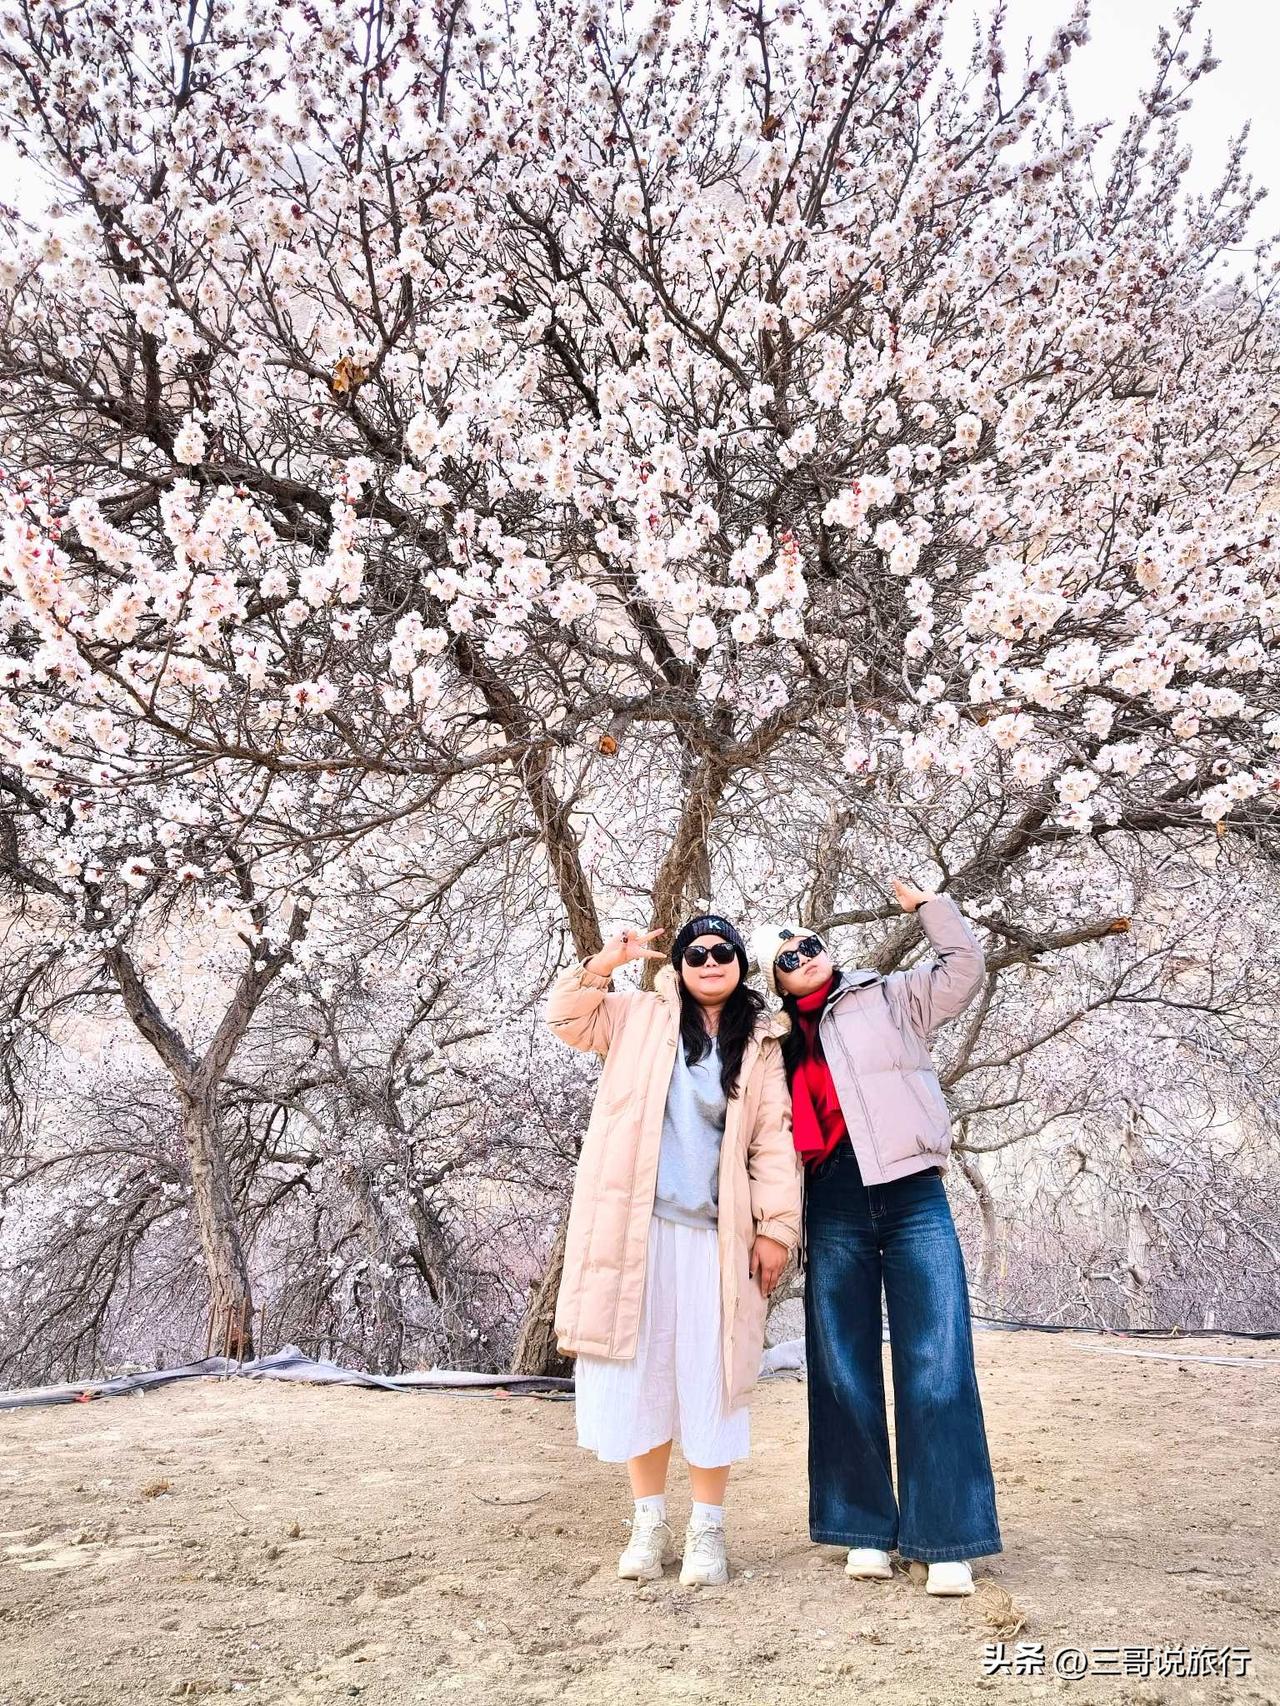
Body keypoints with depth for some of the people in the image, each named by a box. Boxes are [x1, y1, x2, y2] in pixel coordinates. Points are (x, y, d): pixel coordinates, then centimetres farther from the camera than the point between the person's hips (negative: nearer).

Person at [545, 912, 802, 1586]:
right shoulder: (641, 1016, 9)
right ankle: (649, 1519, 23)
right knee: (638, 1370, 7)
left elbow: (773, 1141, 4)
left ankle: (707, 1528, 18)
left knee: (710, 1378, 3)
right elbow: (568, 1018, 6)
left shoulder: (759, 1044, 8)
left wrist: (776, 1226, -2)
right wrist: (607, 961, -7)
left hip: (716, 1232, 0)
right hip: (637, 1225, 1)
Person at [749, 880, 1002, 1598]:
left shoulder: (889, 999, 9)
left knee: (937, 1366, -6)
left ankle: (948, 1540, 3)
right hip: (834, 1214, 3)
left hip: (914, 1199, -3)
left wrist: (924, 902, 1)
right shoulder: (784, 1043, 15)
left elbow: (965, 964, 3)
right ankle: (868, 1529, 18)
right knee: (844, 1372, 6)